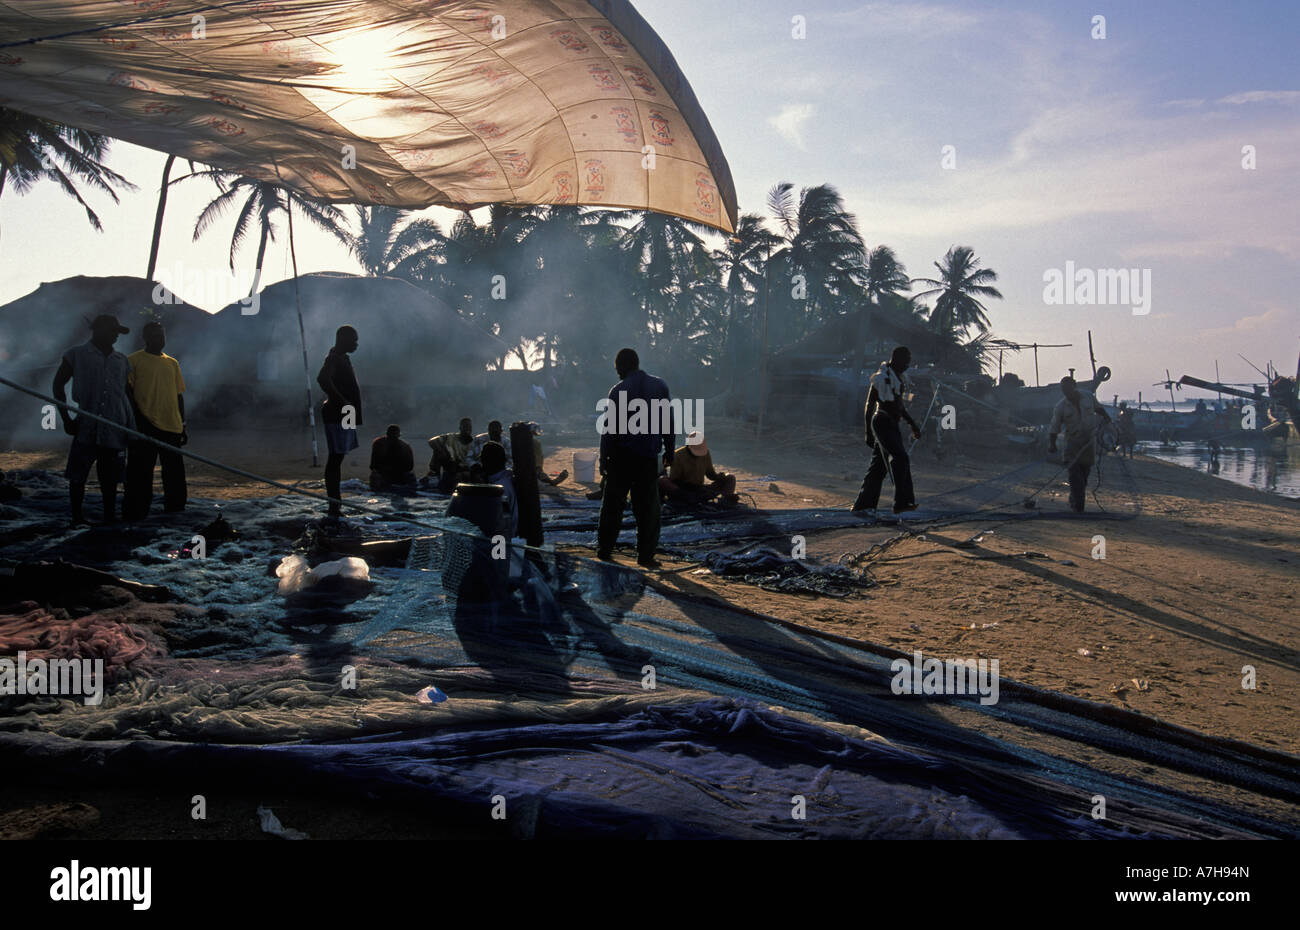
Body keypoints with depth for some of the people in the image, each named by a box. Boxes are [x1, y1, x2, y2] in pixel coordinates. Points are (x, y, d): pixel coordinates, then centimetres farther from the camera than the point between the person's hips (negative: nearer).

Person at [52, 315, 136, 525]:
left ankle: (110, 515, 13)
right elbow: (58, 385, 6)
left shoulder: (121, 360, 16)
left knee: (110, 476, 7)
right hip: (87, 427, -3)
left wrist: (132, 426, 13)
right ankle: (76, 516, 8)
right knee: (78, 475, -1)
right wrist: (66, 418, -1)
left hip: (115, 428, 4)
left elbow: (128, 394, 21)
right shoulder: (77, 355, 4)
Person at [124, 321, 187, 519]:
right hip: (145, 426, -5)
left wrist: (183, 425, 16)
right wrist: (134, 421, -11)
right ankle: (135, 512, 1)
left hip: (172, 427, 5)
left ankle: (175, 507, 18)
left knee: (175, 473, 8)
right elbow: (127, 392, -3)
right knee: (141, 472, -4)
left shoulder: (172, 363, 17)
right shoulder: (133, 360, 1)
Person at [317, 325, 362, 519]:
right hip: (337, 415, -11)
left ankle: (335, 503, 21)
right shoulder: (335, 358, -14)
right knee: (336, 458, -10)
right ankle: (334, 505, -11)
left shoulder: (341, 358, 18)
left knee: (337, 458, 14)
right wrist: (342, 401, -29)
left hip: (341, 415, 11)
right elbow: (322, 379, -31)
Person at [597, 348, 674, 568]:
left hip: (621, 457, -1)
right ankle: (645, 555, 3)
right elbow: (669, 421, 5)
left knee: (613, 504, 10)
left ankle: (604, 549, 15)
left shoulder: (618, 391, -6)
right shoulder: (660, 386, 2)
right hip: (648, 458, 1)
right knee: (648, 507, 5)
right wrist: (669, 451, 13)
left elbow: (608, 427, -5)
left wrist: (604, 458, 2)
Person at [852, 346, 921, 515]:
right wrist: (868, 433, -16)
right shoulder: (882, 377, -12)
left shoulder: (897, 377, 17)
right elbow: (869, 405, -13)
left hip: (891, 425, 9)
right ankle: (902, 502, -22)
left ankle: (861, 505, 13)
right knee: (901, 459, -20)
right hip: (882, 424, -9)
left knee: (879, 467, 8)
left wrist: (913, 424, 25)